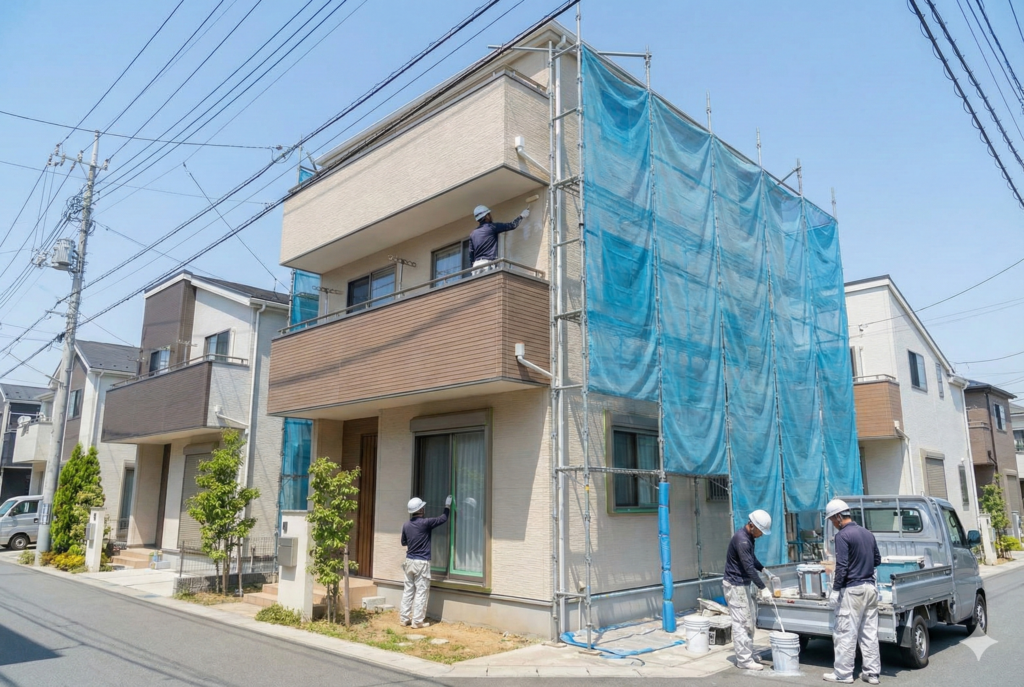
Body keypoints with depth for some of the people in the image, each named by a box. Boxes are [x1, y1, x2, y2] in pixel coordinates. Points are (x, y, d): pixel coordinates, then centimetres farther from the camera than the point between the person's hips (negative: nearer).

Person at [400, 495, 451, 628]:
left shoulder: (406, 525, 3)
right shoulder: (425, 523, -14)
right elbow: (443, 519, -4)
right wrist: (447, 506, 10)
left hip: (409, 561, 6)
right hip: (422, 562, -6)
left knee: (408, 590, 12)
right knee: (421, 592, 0)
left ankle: (404, 618, 16)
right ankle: (417, 621, 2)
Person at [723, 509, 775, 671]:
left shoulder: (749, 537, 7)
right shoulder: (741, 540, -25)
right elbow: (748, 567, -26)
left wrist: (763, 569, 11)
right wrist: (762, 588, -23)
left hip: (743, 584, 10)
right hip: (735, 585, -10)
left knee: (749, 620, 15)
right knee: (741, 622, -5)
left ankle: (747, 654, 25)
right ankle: (744, 660, 1)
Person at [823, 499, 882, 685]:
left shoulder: (843, 535, -14)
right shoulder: (868, 533, 9)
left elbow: (842, 566, -17)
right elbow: (877, 560, 18)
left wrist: (835, 589, -11)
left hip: (852, 589, -8)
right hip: (870, 587, 8)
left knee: (846, 633, 0)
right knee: (870, 632, 12)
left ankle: (843, 673, 6)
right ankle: (872, 672, 17)